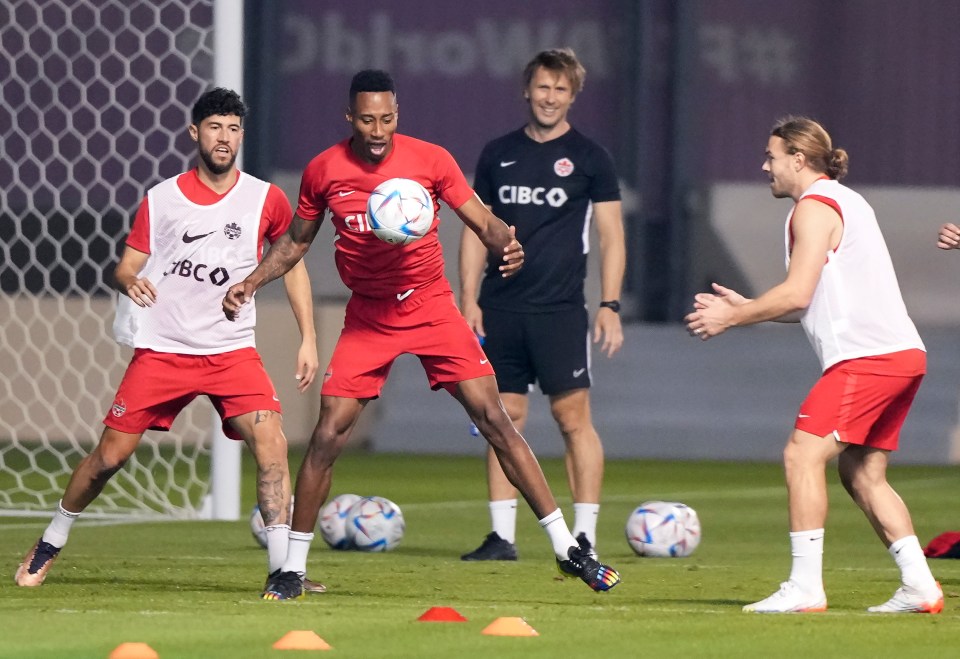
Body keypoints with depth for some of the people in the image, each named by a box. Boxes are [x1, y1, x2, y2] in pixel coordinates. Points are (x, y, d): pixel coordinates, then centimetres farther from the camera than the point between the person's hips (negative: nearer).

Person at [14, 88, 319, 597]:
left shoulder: (264, 198, 1)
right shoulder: (160, 200, 0)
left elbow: (292, 264, 12)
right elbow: (125, 268, 4)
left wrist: (308, 339, 6)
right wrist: (130, 283, -21)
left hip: (231, 351, 0)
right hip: (161, 347, 0)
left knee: (270, 442, -21)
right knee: (111, 454, 2)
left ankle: (282, 568, -18)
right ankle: (50, 544, 25)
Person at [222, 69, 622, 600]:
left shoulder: (430, 159, -8)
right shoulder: (324, 171, -3)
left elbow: (483, 221, -5)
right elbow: (296, 241, 12)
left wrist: (505, 242, -27)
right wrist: (250, 283, -2)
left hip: (432, 306, -1)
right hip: (368, 316, 1)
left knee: (493, 419, -9)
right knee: (328, 434, -8)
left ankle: (566, 548, -5)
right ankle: (293, 568, 5)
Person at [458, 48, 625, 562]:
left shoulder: (588, 158, 2)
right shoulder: (498, 154, 11)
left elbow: (611, 236, 2)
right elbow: (476, 229, 13)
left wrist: (610, 305, -7)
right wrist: (468, 297, 4)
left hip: (560, 308, -3)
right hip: (500, 307, 3)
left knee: (572, 416, -6)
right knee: (504, 417, 4)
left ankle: (585, 535, -4)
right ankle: (501, 536, 6)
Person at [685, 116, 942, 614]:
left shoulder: (814, 208, -6)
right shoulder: (844, 203, 25)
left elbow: (797, 294, -15)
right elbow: (814, 302, 26)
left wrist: (730, 317, -5)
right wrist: (744, 309, 24)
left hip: (866, 356, -10)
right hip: (900, 354, 10)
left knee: (803, 455, -12)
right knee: (862, 474, 13)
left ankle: (806, 586, -17)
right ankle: (919, 586, 8)